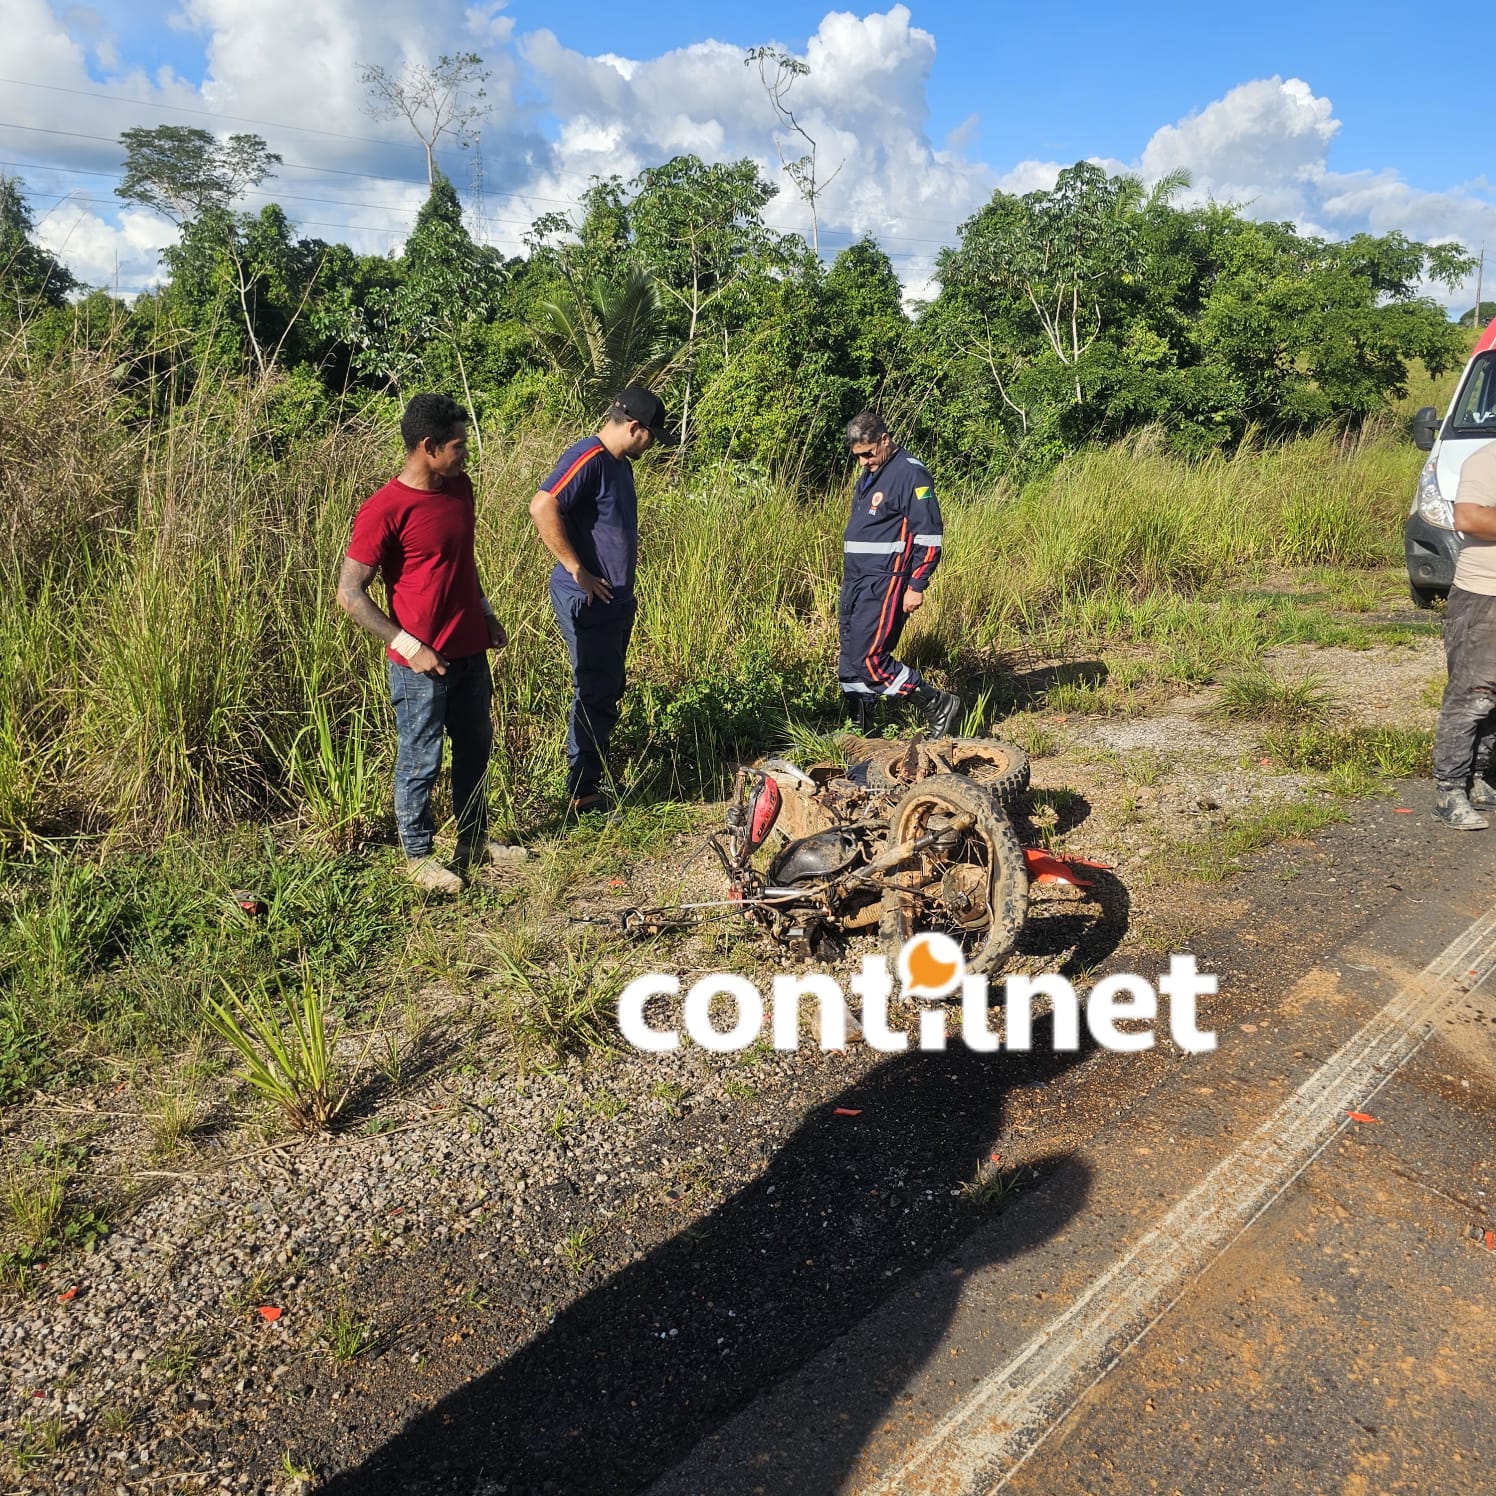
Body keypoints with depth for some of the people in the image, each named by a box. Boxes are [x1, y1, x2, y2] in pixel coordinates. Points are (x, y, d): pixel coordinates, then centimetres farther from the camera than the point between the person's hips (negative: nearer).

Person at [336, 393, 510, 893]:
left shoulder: (459, 487, 4)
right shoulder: (384, 510, -19)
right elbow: (350, 594, -17)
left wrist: (486, 612, 13)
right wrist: (409, 646, -19)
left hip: (471, 653, 7)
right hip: (421, 664, -7)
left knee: (475, 749, 18)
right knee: (421, 761, 7)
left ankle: (474, 841, 36)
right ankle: (420, 856, 25)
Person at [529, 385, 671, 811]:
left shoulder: (620, 464, 14)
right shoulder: (587, 458, -17)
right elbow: (542, 508, -29)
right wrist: (576, 570, -24)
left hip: (616, 598, 10)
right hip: (587, 600, -10)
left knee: (607, 691, 18)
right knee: (595, 693, -3)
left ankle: (596, 773, 31)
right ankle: (583, 791, 7)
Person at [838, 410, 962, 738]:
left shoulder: (910, 473, -11)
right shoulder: (869, 475, 17)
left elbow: (928, 535, -15)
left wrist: (916, 586, -18)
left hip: (885, 584, -9)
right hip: (855, 581, 9)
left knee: (868, 658, -13)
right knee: (850, 659, 10)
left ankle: (940, 706, -1)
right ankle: (858, 729, 21)